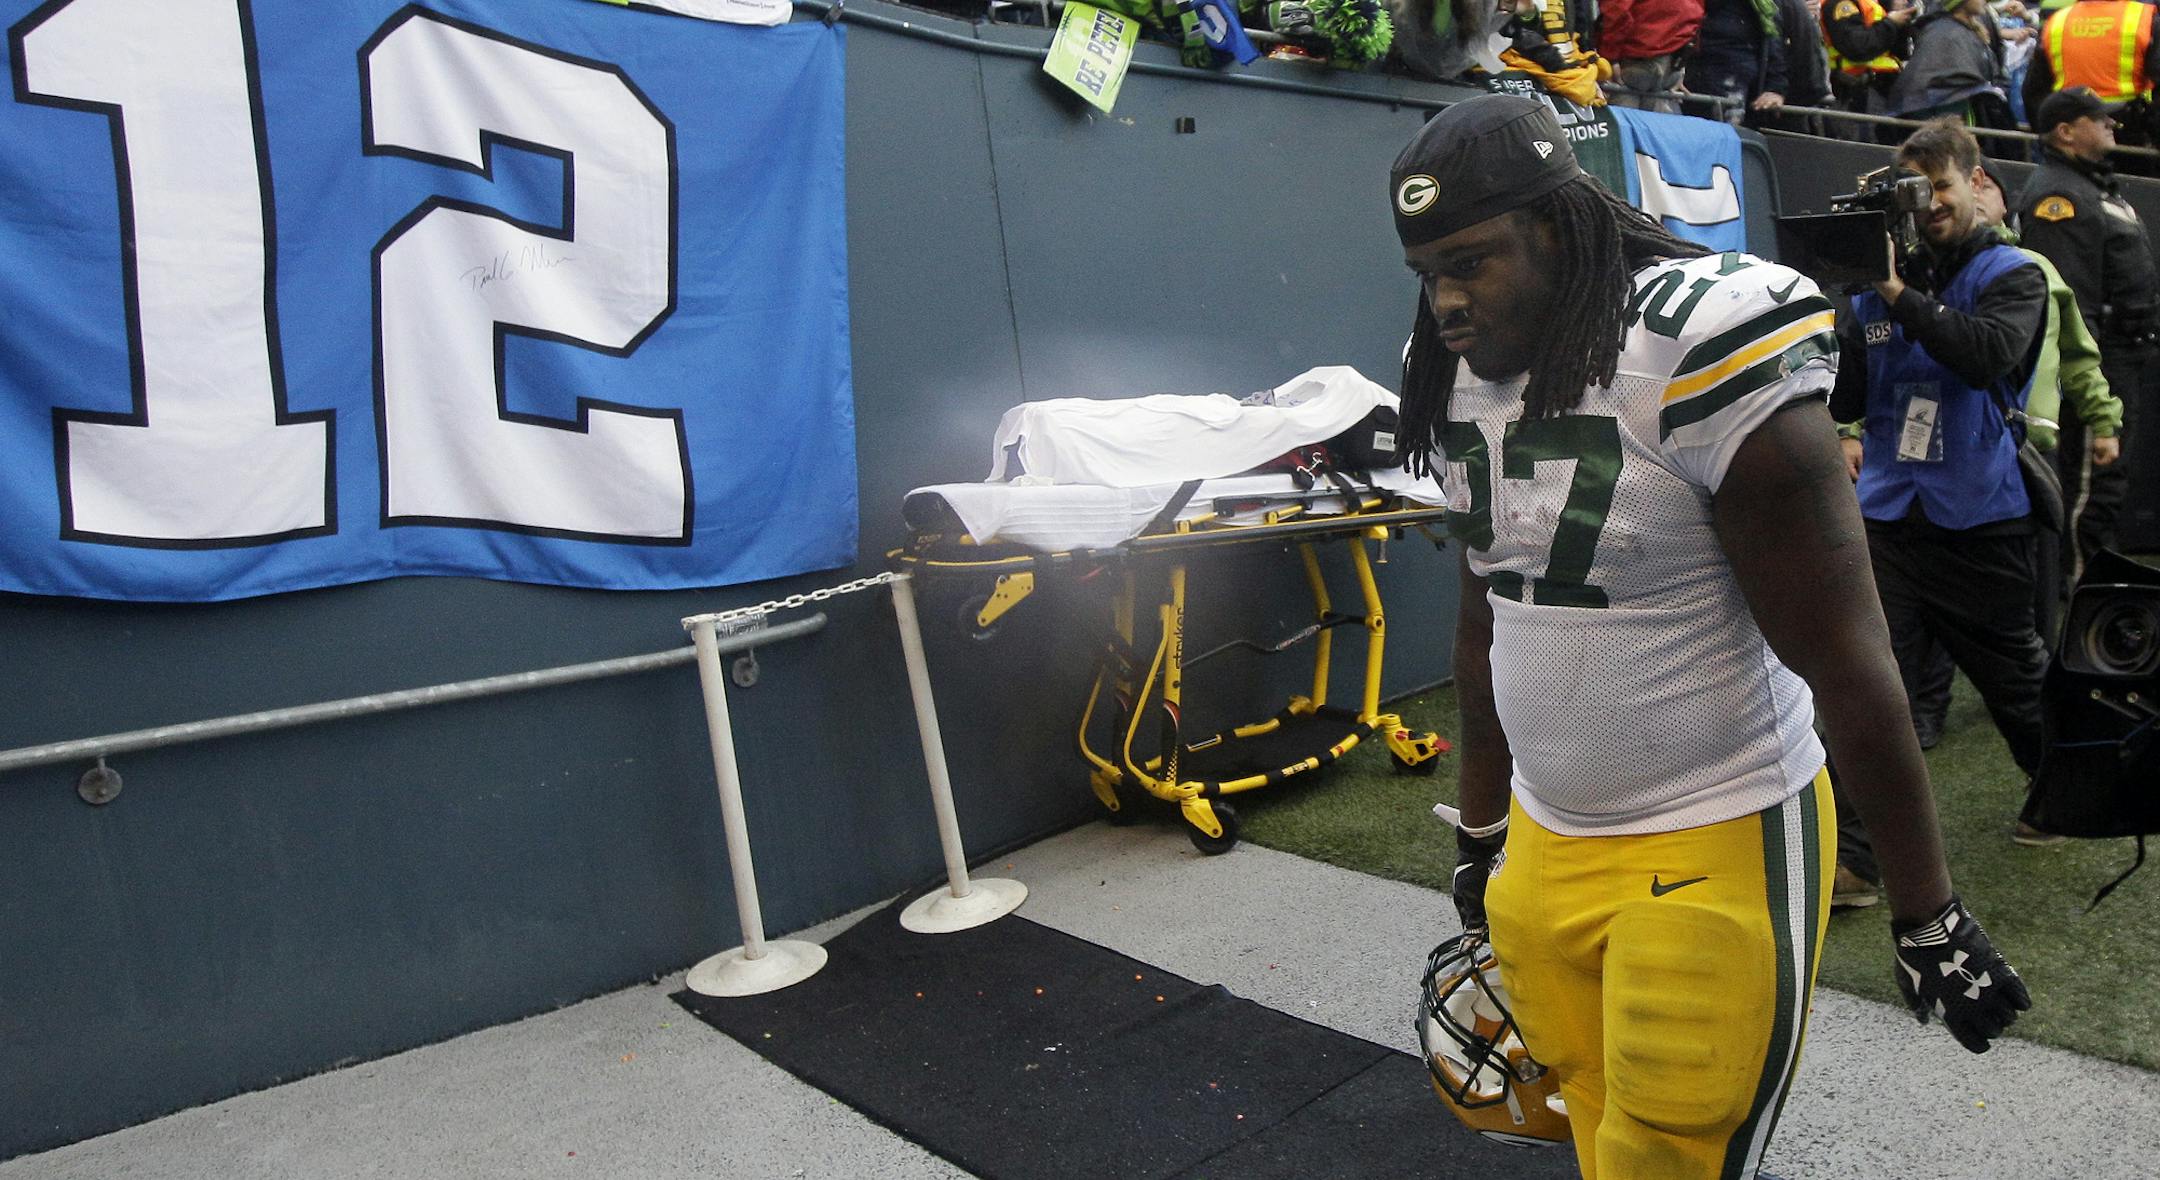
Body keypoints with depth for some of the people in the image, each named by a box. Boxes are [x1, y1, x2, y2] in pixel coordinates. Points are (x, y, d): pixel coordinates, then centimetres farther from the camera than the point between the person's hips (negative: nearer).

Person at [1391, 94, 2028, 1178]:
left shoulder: (1697, 358, -20)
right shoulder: (1460, 387, 2)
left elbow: (1845, 659, -16)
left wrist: (1927, 919, -9)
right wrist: (1481, 833, 20)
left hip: (1714, 848, -6)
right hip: (1544, 838, 6)